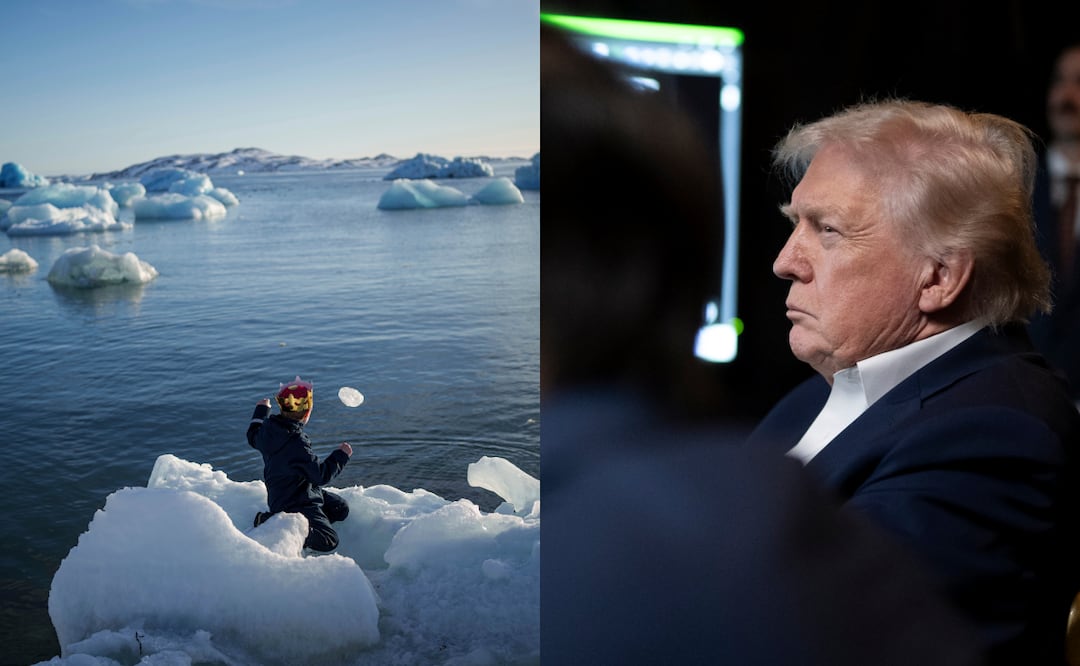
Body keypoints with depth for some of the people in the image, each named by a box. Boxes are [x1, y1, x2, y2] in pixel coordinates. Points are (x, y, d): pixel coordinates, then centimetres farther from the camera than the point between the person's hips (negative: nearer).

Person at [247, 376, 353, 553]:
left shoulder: (268, 427, -7)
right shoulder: (296, 443, -33)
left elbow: (253, 438, 19)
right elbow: (321, 475, -25)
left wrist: (261, 410, 34)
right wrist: (341, 455, -10)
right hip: (295, 504, -10)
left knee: (341, 508, 17)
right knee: (329, 542, -13)